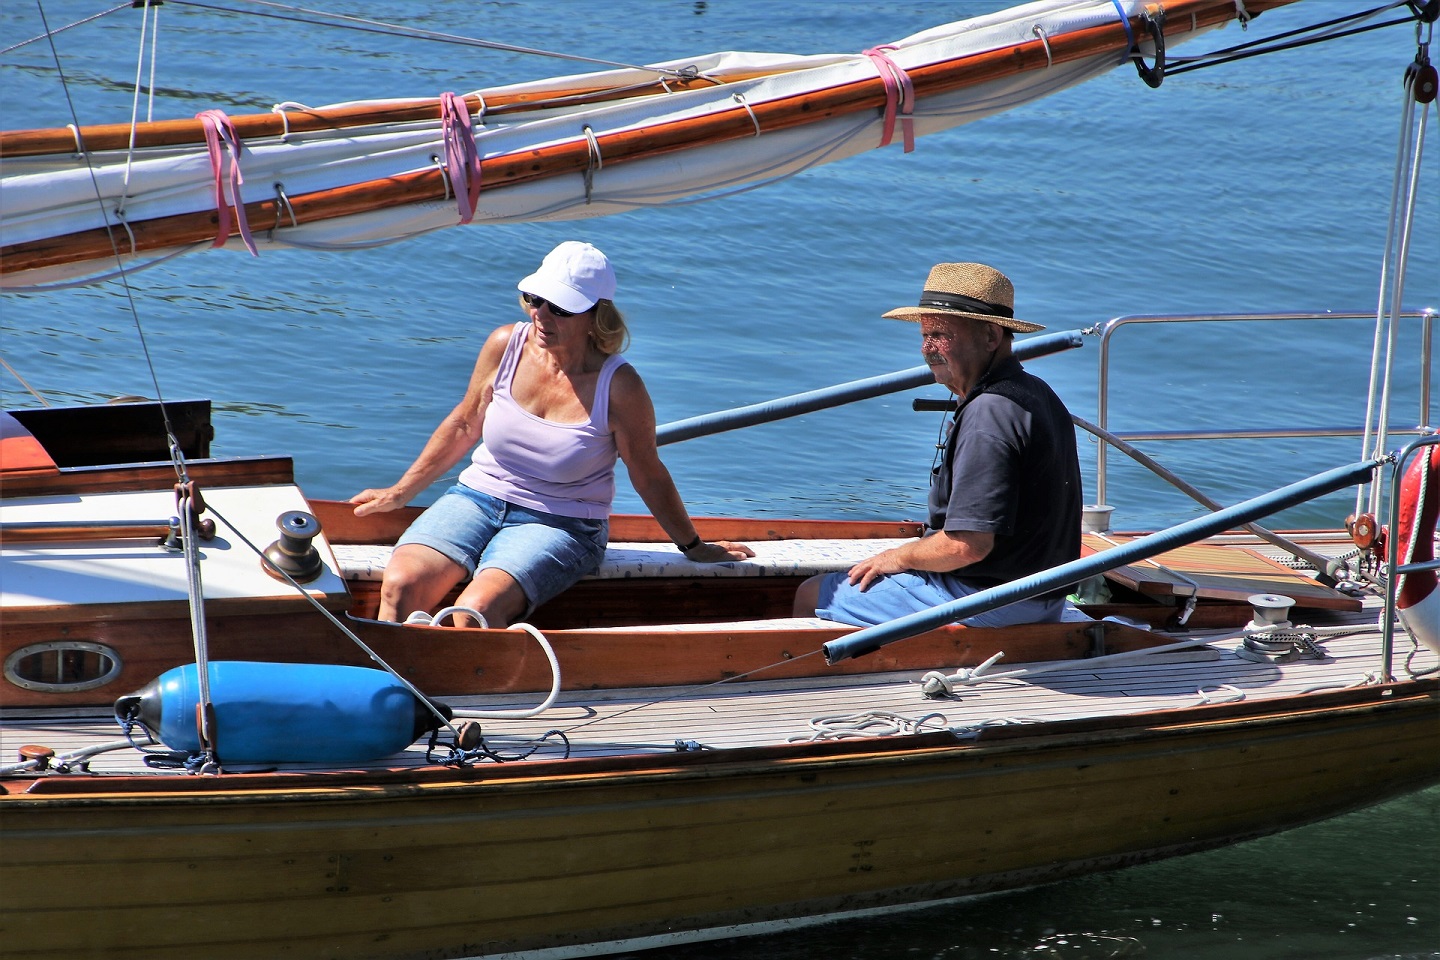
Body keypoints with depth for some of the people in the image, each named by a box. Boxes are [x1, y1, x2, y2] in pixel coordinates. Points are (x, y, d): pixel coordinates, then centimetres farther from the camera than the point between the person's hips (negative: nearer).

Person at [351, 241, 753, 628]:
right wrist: (400, 492, 20)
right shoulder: (506, 345, -5)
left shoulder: (618, 387, -15)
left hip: (561, 525, -4)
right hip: (476, 499, 4)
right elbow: (463, 426, 13)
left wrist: (693, 547, 12)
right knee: (400, 584, -24)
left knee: (478, 608, -32)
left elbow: (648, 477, 1)